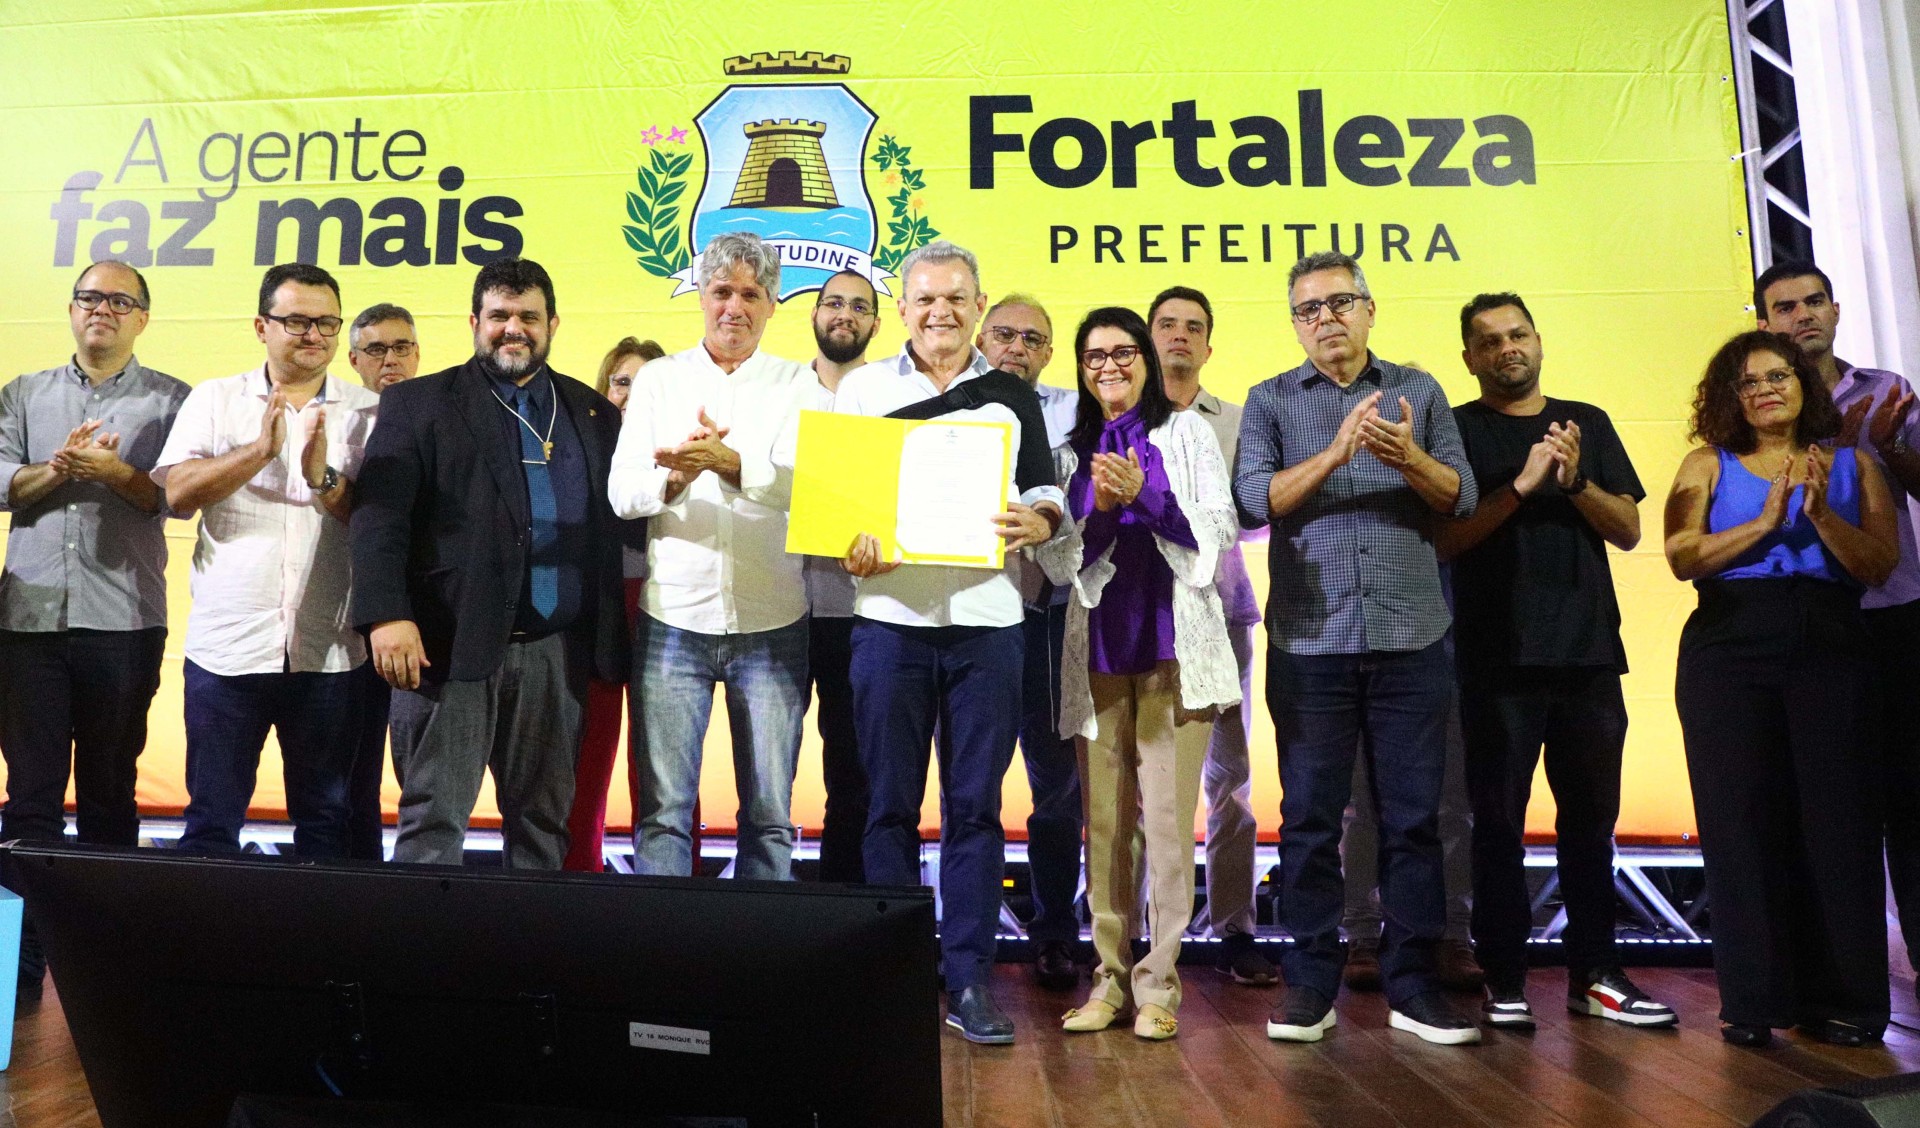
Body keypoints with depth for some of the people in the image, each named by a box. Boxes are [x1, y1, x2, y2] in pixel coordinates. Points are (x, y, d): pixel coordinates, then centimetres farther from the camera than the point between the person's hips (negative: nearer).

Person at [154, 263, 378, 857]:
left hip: (329, 651, 0)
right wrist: (261, 450, -17)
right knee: (211, 819, 8)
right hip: (227, 644, 0)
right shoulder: (214, 400, 8)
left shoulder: (370, 412, 6)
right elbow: (180, 494, -5)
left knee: (327, 820, 9)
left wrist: (325, 478, -20)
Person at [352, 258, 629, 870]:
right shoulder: (420, 403, 5)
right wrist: (387, 615, -17)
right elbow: (379, 514, -5)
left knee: (544, 824, 10)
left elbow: (615, 523, 11)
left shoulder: (593, 412, 14)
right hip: (452, 646, -3)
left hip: (557, 654, 3)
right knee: (434, 819, 0)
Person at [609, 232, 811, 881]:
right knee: (663, 809, 4)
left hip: (772, 625, 0)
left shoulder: (798, 385, 6)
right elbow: (622, 493, 1)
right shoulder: (658, 380, 10)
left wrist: (728, 461, -29)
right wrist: (676, 475, -20)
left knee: (770, 814, 6)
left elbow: (799, 485, -11)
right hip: (673, 619, 1)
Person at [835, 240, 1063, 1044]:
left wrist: (1038, 521, -12)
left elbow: (1048, 489, 11)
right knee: (891, 805, 5)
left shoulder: (1012, 397, 12)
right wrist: (847, 542, -13)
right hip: (889, 617, 0)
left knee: (976, 805, 3)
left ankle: (968, 979, 12)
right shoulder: (861, 388, 10)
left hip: (986, 621, 1)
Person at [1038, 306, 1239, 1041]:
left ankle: (1158, 983, 2)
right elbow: (1056, 562, 9)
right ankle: (1109, 977, 14)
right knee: (1104, 820, 4)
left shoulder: (1187, 432, 9)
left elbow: (1220, 533, 0)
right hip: (1099, 649, 3)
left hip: (1172, 646, -2)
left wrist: (1144, 496, -13)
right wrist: (1099, 511, -9)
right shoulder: (1073, 450, 15)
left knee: (1166, 815, -7)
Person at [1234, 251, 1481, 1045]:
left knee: (1413, 817, 6)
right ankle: (1310, 984, 15)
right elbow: (1252, 500, -7)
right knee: (1309, 819, 4)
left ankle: (1412, 985, 17)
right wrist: (1335, 454, -18)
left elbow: (1461, 496, 2)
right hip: (1309, 644, -1)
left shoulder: (1419, 391, 11)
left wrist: (1408, 458, -16)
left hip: (1412, 642, 1)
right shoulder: (1271, 401, 7)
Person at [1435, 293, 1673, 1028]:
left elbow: (1629, 530, 8)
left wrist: (1576, 480, -9)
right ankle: (1504, 981, 8)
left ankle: (1593, 974, 19)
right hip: (1497, 657, -3)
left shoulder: (1587, 424, 15)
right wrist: (1522, 484, -16)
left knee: (1590, 815, 8)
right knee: (1499, 821, 1)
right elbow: (1443, 539, -7)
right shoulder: (1456, 430, 4)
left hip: (1588, 651, 4)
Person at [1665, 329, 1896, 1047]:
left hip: (1830, 651, 1)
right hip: (1729, 655, -1)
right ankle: (1753, 1000, 5)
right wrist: (1765, 521, -13)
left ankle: (1843, 998, 8)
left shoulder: (1851, 466, 14)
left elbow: (1880, 564, 2)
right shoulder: (1707, 466, 11)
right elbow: (1682, 557, -4)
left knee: (1835, 816, -2)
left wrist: (1820, 513, -12)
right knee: (1742, 820, -1)